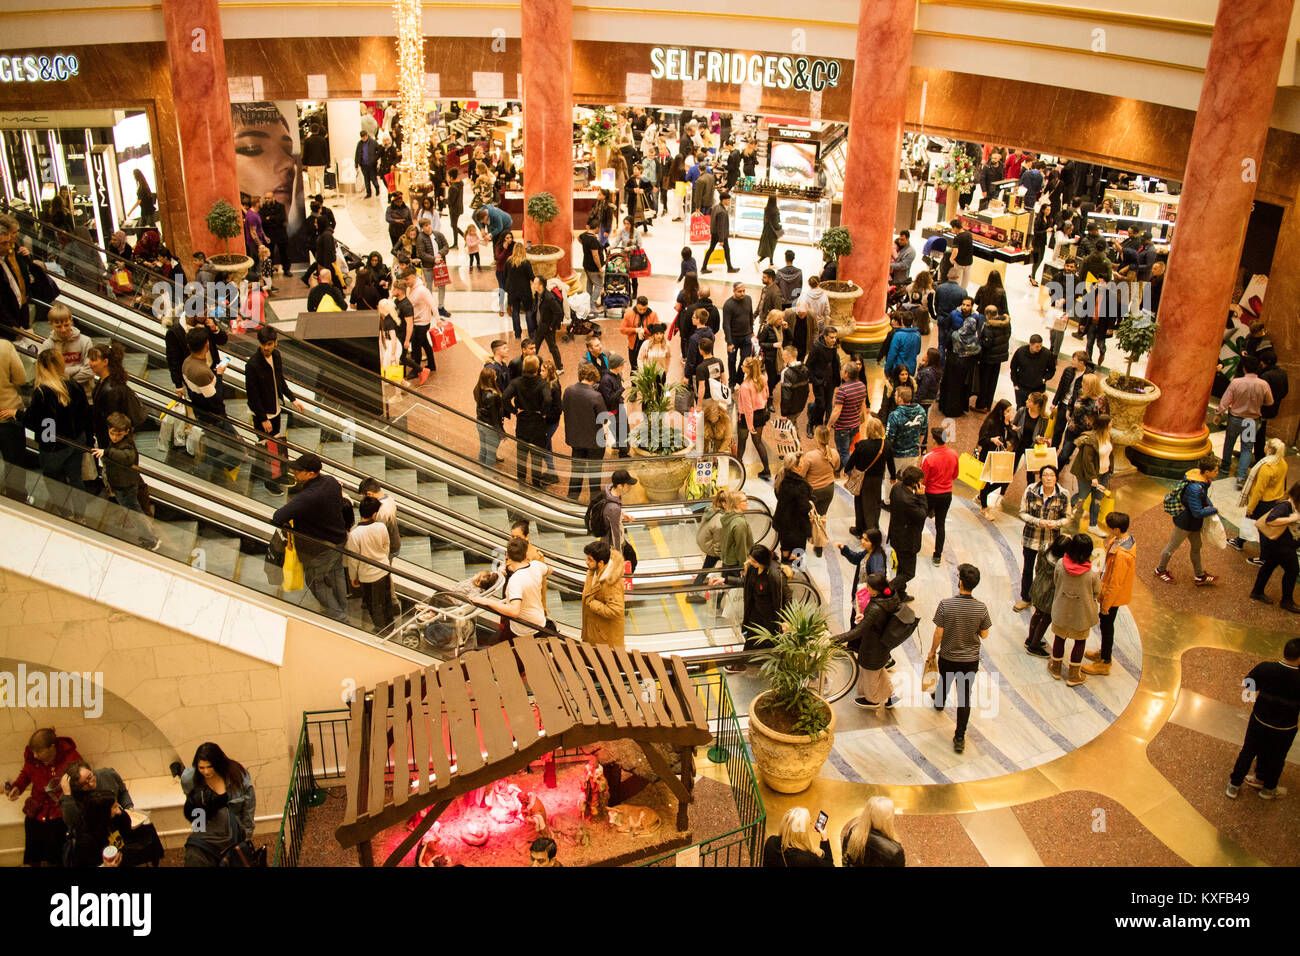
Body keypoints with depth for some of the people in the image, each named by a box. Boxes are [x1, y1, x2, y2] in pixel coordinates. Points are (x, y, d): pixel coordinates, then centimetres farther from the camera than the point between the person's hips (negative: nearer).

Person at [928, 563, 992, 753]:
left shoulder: (945, 605, -23)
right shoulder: (981, 608, -17)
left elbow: (939, 633, -15)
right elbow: (984, 635, -6)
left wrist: (932, 651, 2)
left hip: (948, 657, 0)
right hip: (971, 659, 0)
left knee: (944, 681, 30)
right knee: (965, 696, 10)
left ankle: (939, 702, 62)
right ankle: (959, 738, 14)